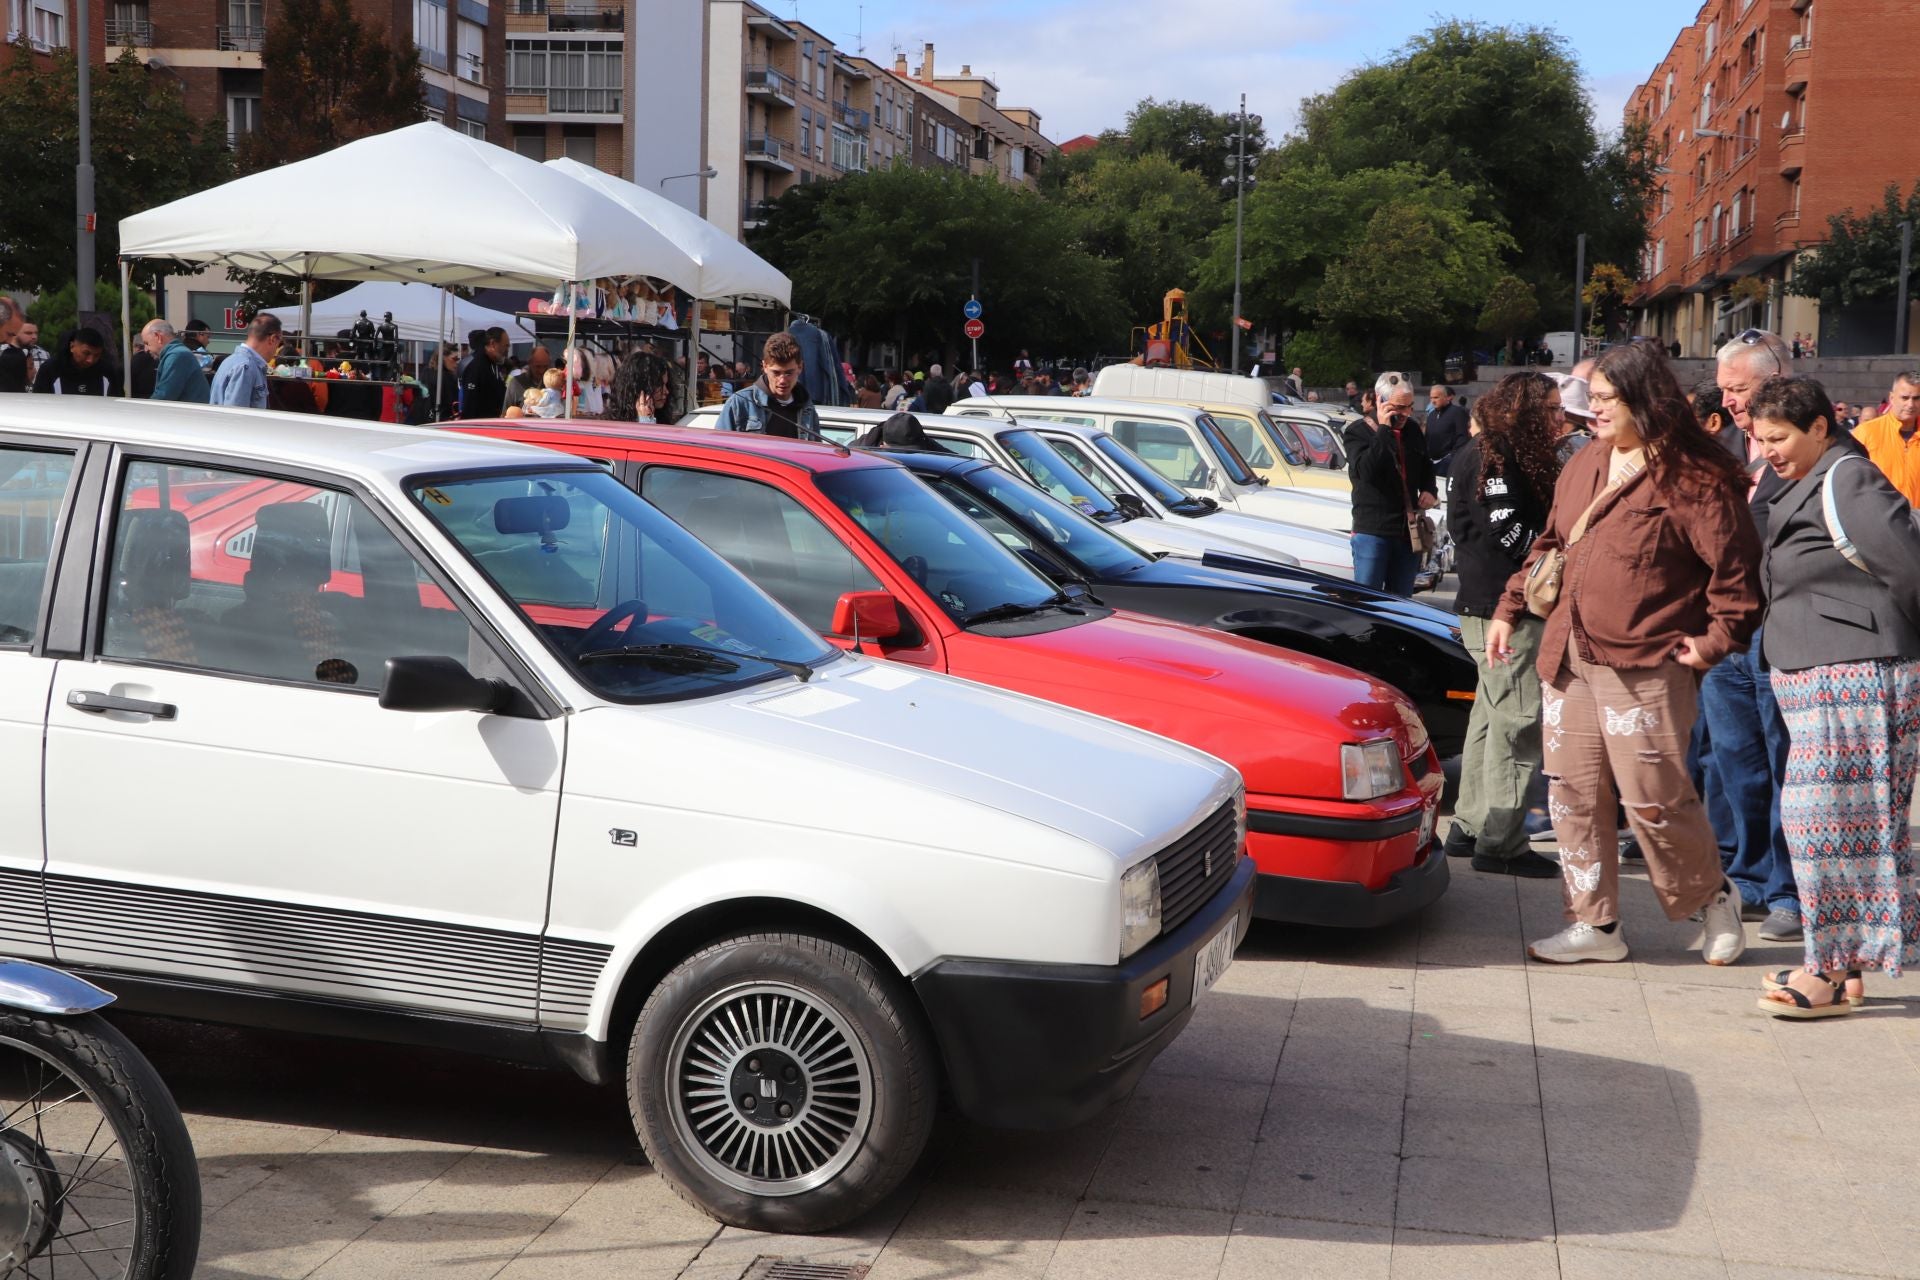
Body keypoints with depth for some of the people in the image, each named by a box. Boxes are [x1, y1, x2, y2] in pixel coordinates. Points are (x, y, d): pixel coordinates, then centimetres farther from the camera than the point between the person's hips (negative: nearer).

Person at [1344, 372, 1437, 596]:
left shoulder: (1413, 429, 11)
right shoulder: (1358, 431, -6)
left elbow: (1425, 466, 29)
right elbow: (1365, 471, -23)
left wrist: (1429, 490, 8)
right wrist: (1384, 430, -23)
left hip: (1408, 532, 6)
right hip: (1372, 531, -6)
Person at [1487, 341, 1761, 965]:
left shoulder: (1691, 479, -9)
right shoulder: (1582, 468, 15)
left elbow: (1737, 564, -10)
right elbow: (1547, 546, 24)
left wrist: (1717, 639, -13)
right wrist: (1509, 609, 21)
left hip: (1644, 667, -7)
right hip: (1568, 660, 7)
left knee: (1653, 798, -4)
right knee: (1573, 794, 7)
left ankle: (1713, 897, 22)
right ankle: (1595, 924, 17)